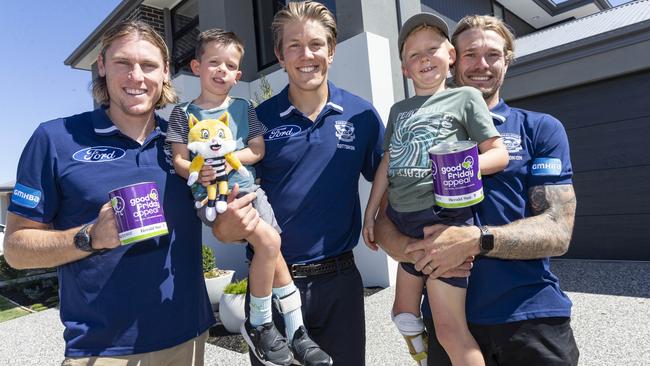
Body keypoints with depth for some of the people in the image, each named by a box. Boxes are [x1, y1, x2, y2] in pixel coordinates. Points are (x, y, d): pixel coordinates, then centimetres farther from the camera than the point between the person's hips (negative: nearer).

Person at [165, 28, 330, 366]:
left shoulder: (243, 108, 11)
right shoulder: (183, 113, 5)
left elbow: (257, 150, 4)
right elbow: (179, 160, -1)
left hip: (249, 188, 4)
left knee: (275, 254, -1)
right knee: (268, 240, -23)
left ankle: (296, 332, 15)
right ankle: (259, 324, -1)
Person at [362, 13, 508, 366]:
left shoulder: (465, 97, 1)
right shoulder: (398, 110, 15)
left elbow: (499, 154, -3)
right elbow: (386, 165, 14)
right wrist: (370, 213, 12)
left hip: (444, 218, -6)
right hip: (404, 220, 6)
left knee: (449, 328, -2)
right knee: (404, 313, 18)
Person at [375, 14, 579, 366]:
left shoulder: (541, 129, 1)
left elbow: (558, 232, -7)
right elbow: (384, 218, 0)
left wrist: (476, 240, -23)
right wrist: (416, 251, -20)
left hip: (532, 314, 0)